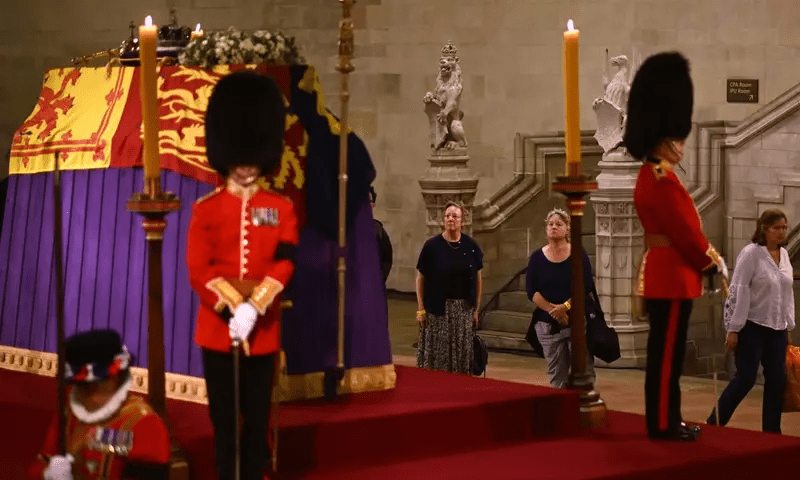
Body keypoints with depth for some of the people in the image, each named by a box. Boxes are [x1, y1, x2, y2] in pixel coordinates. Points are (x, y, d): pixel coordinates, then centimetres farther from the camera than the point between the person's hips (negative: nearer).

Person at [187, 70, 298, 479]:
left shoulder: (281, 209, 3)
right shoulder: (205, 209, 0)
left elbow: (284, 266, -6)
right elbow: (199, 271, -6)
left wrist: (254, 309, -19)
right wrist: (232, 309, -18)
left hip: (264, 331, 1)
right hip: (217, 329, -1)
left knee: (258, 420, 6)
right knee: (225, 420, 6)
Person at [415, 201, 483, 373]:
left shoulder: (471, 246, 2)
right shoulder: (432, 246, -4)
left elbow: (478, 278, 8)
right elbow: (420, 278, -1)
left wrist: (476, 310, 5)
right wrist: (421, 309, -5)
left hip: (464, 309, 2)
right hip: (437, 309, -2)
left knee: (461, 356, 6)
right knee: (436, 355, 0)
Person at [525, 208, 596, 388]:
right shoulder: (537, 258, 5)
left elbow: (586, 286, -7)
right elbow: (531, 291, -1)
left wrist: (566, 306, -17)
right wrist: (552, 309, -14)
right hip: (548, 324, 2)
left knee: (585, 371, -6)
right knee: (556, 375, 6)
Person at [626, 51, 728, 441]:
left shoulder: (652, 176, 15)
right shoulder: (661, 180, -19)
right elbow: (684, 232, -18)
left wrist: (706, 256, 12)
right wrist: (712, 263, -6)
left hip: (664, 273, 10)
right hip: (671, 276, -10)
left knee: (666, 352, 13)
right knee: (667, 352, -4)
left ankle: (667, 419, 19)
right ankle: (663, 424, 1)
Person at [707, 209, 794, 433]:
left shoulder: (784, 255, 9)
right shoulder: (751, 253, -12)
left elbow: (788, 293, 16)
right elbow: (739, 292, -14)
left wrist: (789, 326, 14)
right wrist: (733, 329, -16)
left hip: (776, 329, 7)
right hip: (752, 327, -6)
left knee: (777, 380, 4)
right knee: (745, 379, -7)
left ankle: (772, 433, 12)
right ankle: (713, 424, 4)